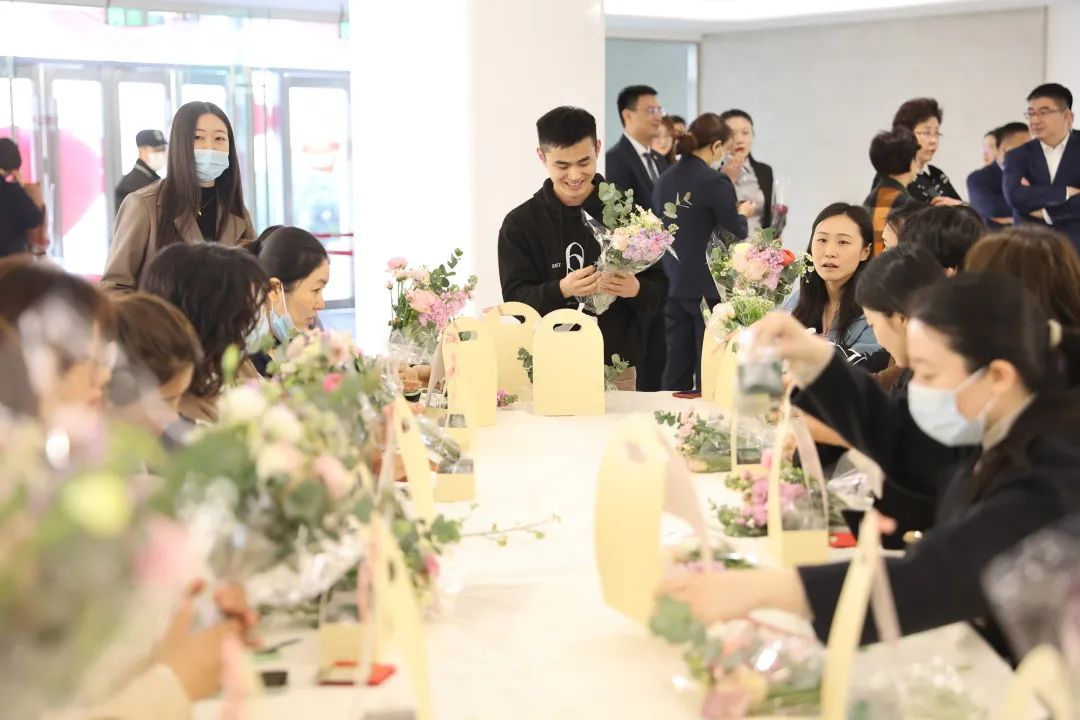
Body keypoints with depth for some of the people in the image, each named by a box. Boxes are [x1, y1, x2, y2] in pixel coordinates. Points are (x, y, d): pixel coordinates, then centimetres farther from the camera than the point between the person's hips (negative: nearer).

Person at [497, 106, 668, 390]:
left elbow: (659, 289, 3)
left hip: (617, 369, 1)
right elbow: (515, 298, -6)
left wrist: (636, 289, -20)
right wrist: (561, 290, -24)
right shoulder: (520, 223, 0)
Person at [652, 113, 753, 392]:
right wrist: (742, 213, 11)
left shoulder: (665, 179, 6)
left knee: (677, 368, 9)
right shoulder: (715, 182, -14)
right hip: (708, 287, -6)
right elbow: (735, 234, -10)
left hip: (673, 285, 6)